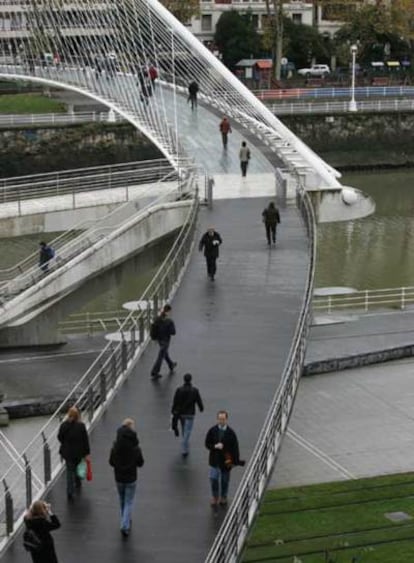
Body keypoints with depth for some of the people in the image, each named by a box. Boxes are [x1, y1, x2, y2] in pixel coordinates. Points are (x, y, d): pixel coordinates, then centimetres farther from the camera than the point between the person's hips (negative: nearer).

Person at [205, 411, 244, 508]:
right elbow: (207, 444, 1)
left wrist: (236, 461, -9)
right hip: (215, 459, 0)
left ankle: (223, 497, 30)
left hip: (226, 460, 0)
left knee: (225, 480, 11)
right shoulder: (212, 431, -5)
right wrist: (215, 446, -19)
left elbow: (235, 448, -6)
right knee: (213, 478, -7)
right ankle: (215, 497, 13)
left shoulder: (230, 433, -9)